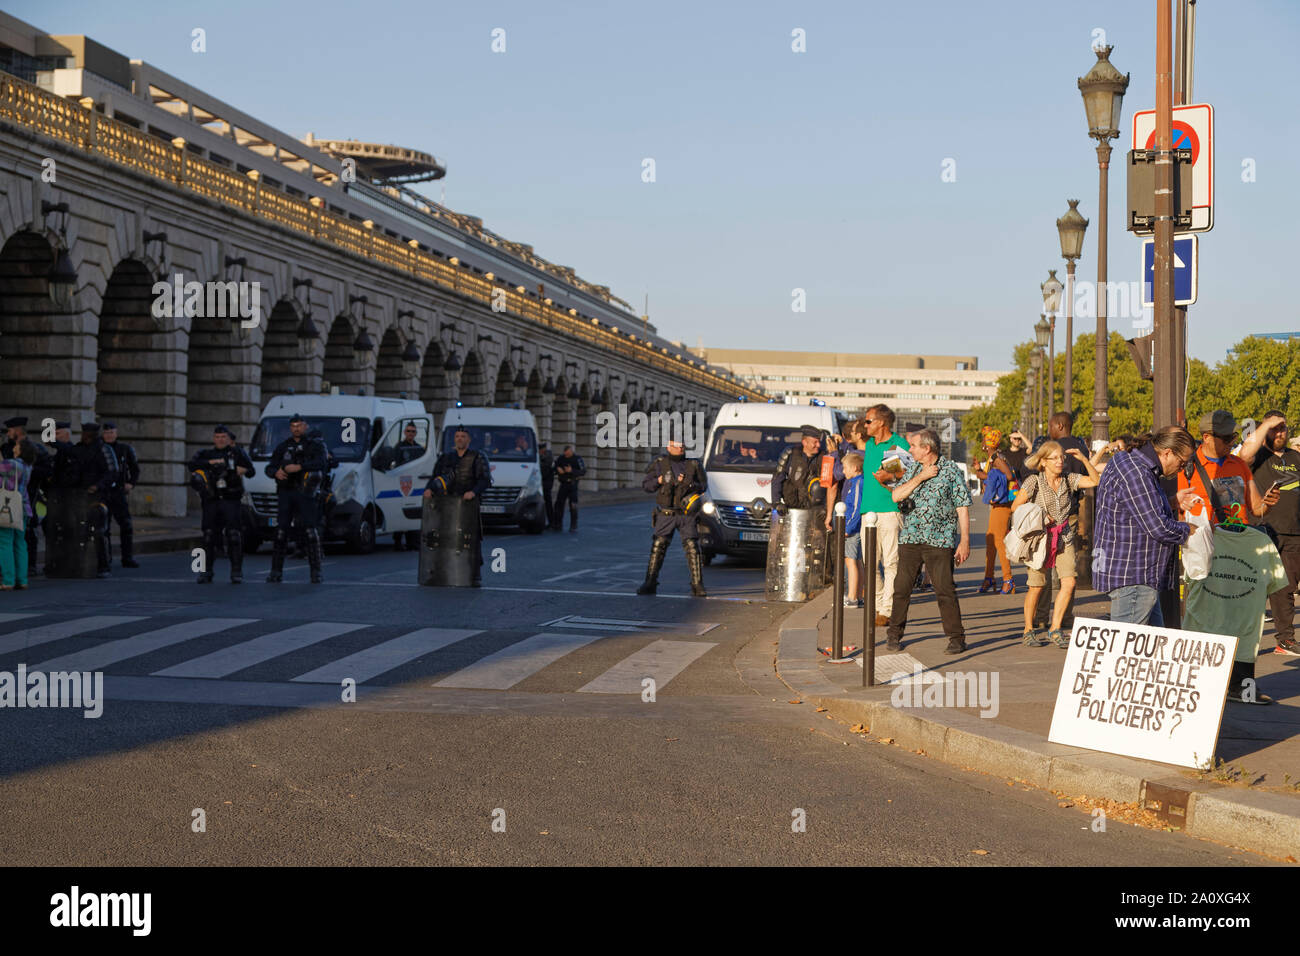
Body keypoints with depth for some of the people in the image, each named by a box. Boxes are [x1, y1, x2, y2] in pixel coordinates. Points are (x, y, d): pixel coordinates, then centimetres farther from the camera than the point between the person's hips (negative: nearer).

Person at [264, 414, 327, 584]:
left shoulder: (315, 445, 9)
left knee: (310, 530, -11)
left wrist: (299, 467, -22)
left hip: (304, 493, -3)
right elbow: (269, 468, 16)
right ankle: (276, 572, 1)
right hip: (285, 493, 3)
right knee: (280, 531, -3)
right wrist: (276, 472, -9)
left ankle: (316, 572, -8)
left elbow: (320, 463, -10)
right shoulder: (282, 447, 20)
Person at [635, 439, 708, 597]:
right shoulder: (660, 464, 4)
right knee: (658, 547, -3)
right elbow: (645, 485, 6)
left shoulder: (693, 465, 6)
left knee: (692, 548, -6)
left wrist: (689, 484, -10)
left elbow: (703, 486, 9)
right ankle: (650, 583, 5)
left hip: (687, 514, 0)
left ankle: (697, 585, -2)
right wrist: (659, 480, -12)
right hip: (666, 514, 0)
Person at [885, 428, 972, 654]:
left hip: (940, 541, -4)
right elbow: (896, 496, 2)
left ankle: (956, 638, 1)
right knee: (901, 587, 5)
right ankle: (894, 635, 17)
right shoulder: (913, 469, 13)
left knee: (945, 591, -7)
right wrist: (921, 477, -8)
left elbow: (962, 508, -2)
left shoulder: (951, 470, -2)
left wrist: (965, 541, -7)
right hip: (910, 538, 4)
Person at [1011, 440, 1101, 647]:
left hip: (1064, 539, 4)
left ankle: (1055, 630, -1)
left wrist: (1083, 459, -8)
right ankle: (1028, 631, 16)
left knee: (1069, 582, -11)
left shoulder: (1068, 479, 4)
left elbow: (1096, 481, 0)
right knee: (1037, 587, -2)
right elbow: (1015, 508, -5)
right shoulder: (1034, 482, -8)